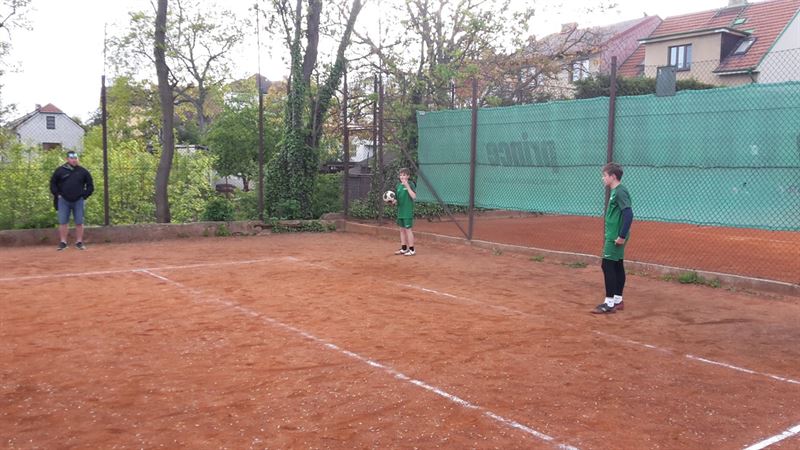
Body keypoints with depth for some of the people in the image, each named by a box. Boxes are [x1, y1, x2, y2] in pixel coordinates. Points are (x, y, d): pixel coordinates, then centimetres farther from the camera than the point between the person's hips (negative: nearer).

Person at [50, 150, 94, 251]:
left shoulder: (83, 171, 5)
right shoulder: (60, 170, 3)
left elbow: (90, 185, 10)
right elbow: (53, 183, 10)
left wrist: (84, 196, 1)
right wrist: (57, 195, 1)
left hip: (78, 201, 0)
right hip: (63, 200, 0)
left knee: (79, 222, 1)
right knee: (63, 222, 1)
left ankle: (79, 242, 9)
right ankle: (63, 242, 7)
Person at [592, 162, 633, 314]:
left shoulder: (619, 191, -16)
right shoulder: (616, 191, 13)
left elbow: (629, 214, -24)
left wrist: (622, 235, -23)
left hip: (615, 237, -10)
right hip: (614, 236, 10)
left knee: (608, 266, -8)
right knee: (617, 266, 13)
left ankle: (609, 304, -4)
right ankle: (618, 301, 20)